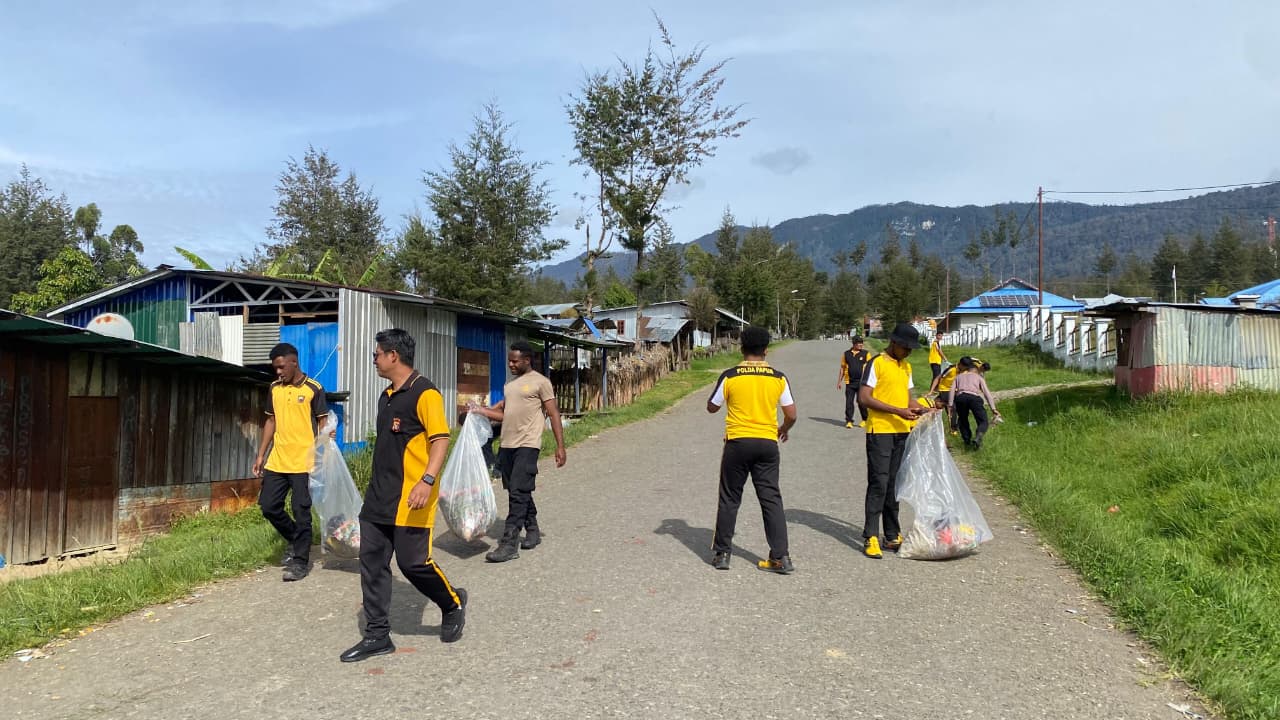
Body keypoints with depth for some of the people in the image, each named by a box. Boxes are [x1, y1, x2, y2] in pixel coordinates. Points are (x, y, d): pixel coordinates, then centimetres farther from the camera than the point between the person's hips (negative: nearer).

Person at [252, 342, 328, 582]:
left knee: (301, 512, -1)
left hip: (303, 462, -6)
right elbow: (271, 421, 17)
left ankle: (300, 561, 9)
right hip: (276, 461, 6)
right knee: (268, 506, 7)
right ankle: (293, 539, 30)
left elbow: (323, 424, -4)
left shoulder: (313, 389, -6)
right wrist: (261, 454, 13)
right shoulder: (275, 388, 10)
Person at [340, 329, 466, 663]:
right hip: (379, 496, 9)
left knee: (413, 562, -6)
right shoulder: (386, 396, 16)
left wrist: (427, 480, -29)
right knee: (372, 562, 7)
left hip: (409, 500, -9)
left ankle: (453, 603, 22)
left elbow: (441, 439, -18)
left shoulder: (424, 393, -12)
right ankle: (377, 636, 16)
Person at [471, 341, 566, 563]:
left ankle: (510, 544, -12)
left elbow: (554, 414, -5)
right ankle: (533, 531, 29)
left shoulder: (540, 382, -3)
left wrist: (560, 447, -10)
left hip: (527, 445, -7)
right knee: (521, 492, 14)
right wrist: (482, 411, 7)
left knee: (518, 492, -12)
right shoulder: (510, 384, 19)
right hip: (507, 445, 8)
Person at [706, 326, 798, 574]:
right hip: (767, 443, 2)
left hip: (737, 443, -1)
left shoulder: (730, 376, -6)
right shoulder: (778, 378, 0)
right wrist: (783, 430, 23)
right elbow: (791, 415, 3)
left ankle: (721, 553, 15)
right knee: (771, 499, 7)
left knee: (729, 499, 9)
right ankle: (781, 557, 6)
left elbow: (711, 408, 5)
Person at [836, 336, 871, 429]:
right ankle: (849, 421, 9)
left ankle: (865, 420, 17)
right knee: (849, 402, 1)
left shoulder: (866, 353, 2)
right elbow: (842, 368, 13)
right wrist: (839, 381, 10)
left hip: (861, 382, -2)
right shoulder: (846, 354, 7)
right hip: (849, 382, 2)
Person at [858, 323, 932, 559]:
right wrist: (897, 411, -19)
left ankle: (892, 536, 17)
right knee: (879, 484, -8)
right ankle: (870, 538, -4)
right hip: (880, 432, -7)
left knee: (894, 485, 11)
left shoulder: (906, 367, 16)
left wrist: (922, 409, 1)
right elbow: (864, 398, -14)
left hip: (902, 432, 7)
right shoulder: (876, 363, -7)